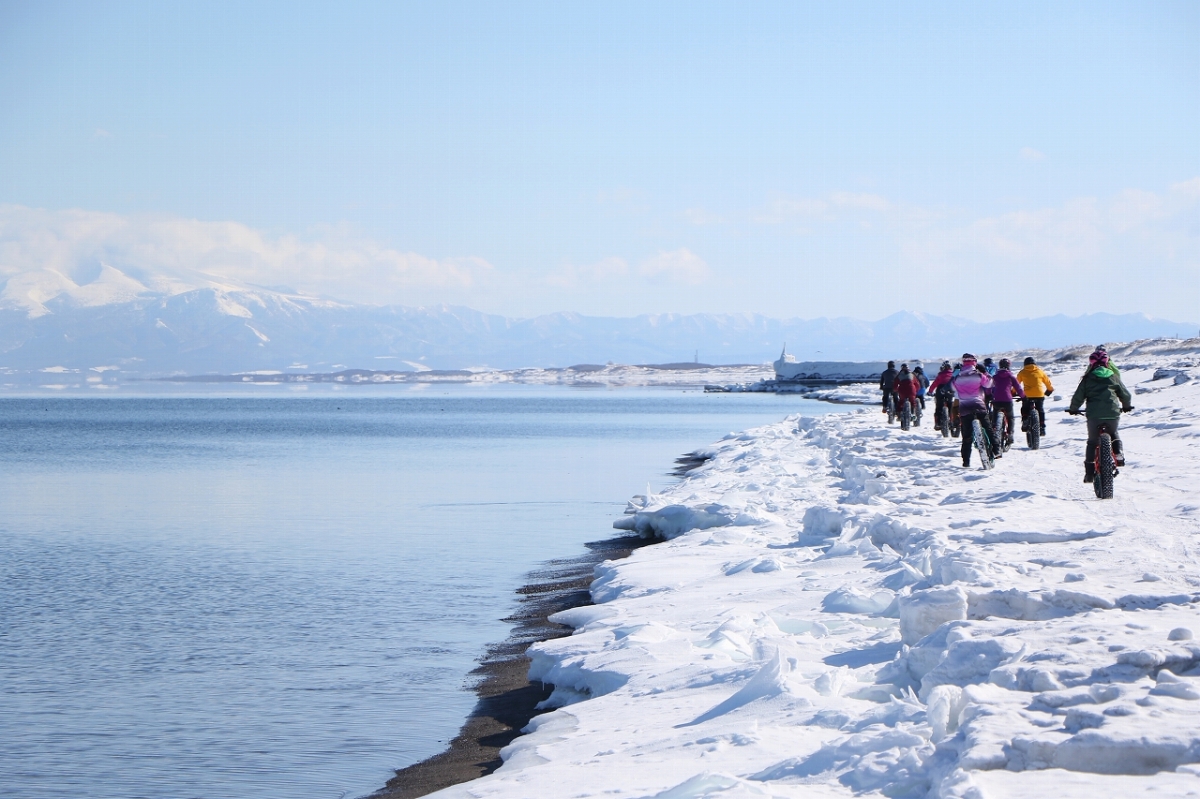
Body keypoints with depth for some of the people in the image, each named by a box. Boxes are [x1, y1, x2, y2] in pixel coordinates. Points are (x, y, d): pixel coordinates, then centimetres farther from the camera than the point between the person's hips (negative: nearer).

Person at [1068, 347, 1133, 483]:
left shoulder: (1088, 379, 4)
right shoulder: (1113, 376, 8)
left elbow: (1078, 396, 5)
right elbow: (1125, 394, 15)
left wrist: (1073, 409, 24)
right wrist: (1127, 406, 35)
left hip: (1094, 415, -1)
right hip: (1112, 413, 1)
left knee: (1092, 441, 10)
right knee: (1113, 434, 29)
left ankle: (1089, 471, 6)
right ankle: (1119, 454, 8)